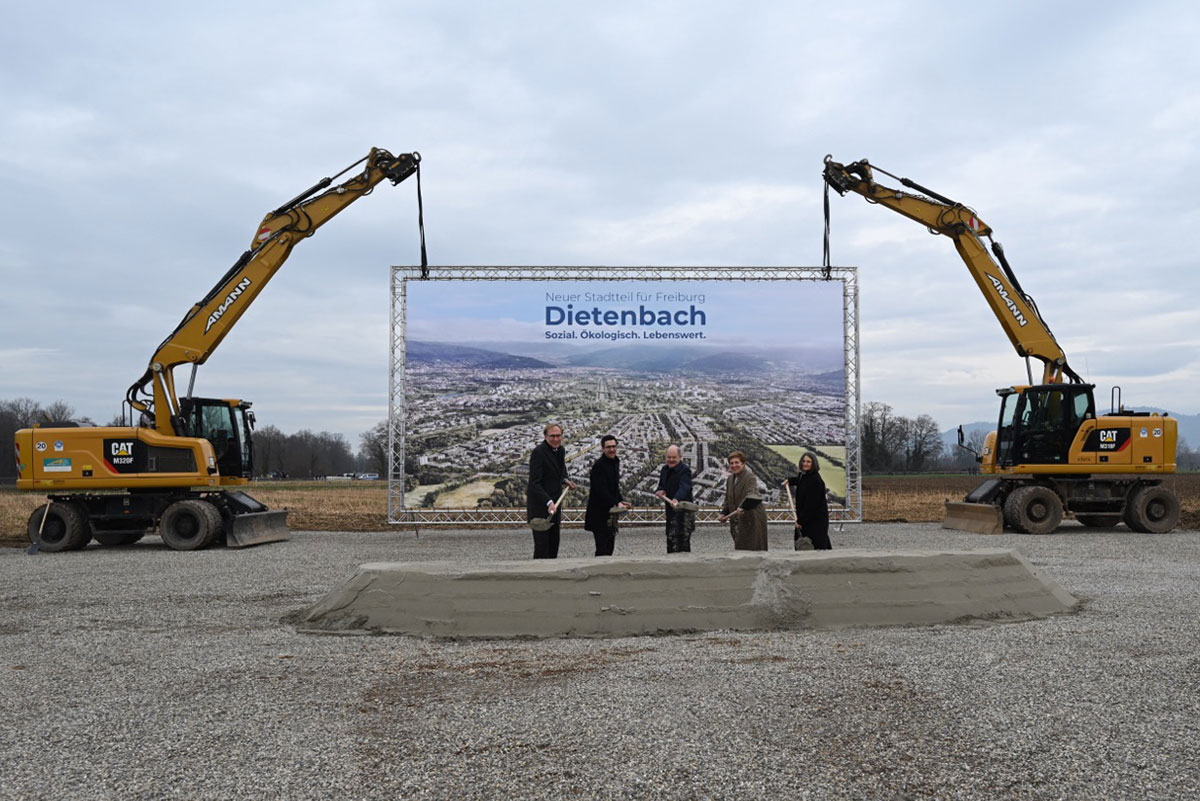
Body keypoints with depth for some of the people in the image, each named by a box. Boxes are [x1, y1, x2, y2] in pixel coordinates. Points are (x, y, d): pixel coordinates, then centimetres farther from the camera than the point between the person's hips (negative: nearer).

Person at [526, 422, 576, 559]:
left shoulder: (560, 450, 7)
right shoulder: (538, 452, -18)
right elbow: (535, 483, -23)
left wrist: (565, 480, 4)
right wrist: (549, 502, -33)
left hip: (554, 503, 8)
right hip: (539, 505, -8)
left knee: (554, 542, 11)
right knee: (542, 543, -8)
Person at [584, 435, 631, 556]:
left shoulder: (615, 462, 13)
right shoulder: (599, 465, -16)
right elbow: (601, 490, -22)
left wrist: (620, 501, 8)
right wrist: (616, 504, -25)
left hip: (610, 511, 9)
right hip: (600, 514, -9)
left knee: (609, 547, 13)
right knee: (602, 548, -10)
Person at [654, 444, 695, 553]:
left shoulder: (685, 470, -13)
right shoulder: (665, 469, 12)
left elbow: (684, 487, -29)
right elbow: (661, 486, 23)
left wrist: (676, 499, -48)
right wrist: (660, 491, -2)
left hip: (683, 510, -8)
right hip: (670, 509, 8)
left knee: (683, 539, -11)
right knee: (671, 539, 12)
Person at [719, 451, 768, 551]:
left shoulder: (750, 477, -14)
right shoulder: (730, 479, 12)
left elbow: (751, 494, -31)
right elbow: (728, 499, 22)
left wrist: (743, 507, -47)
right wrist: (724, 513, 9)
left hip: (752, 519, -8)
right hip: (738, 520, 8)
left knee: (752, 548, -7)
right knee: (739, 548, 10)